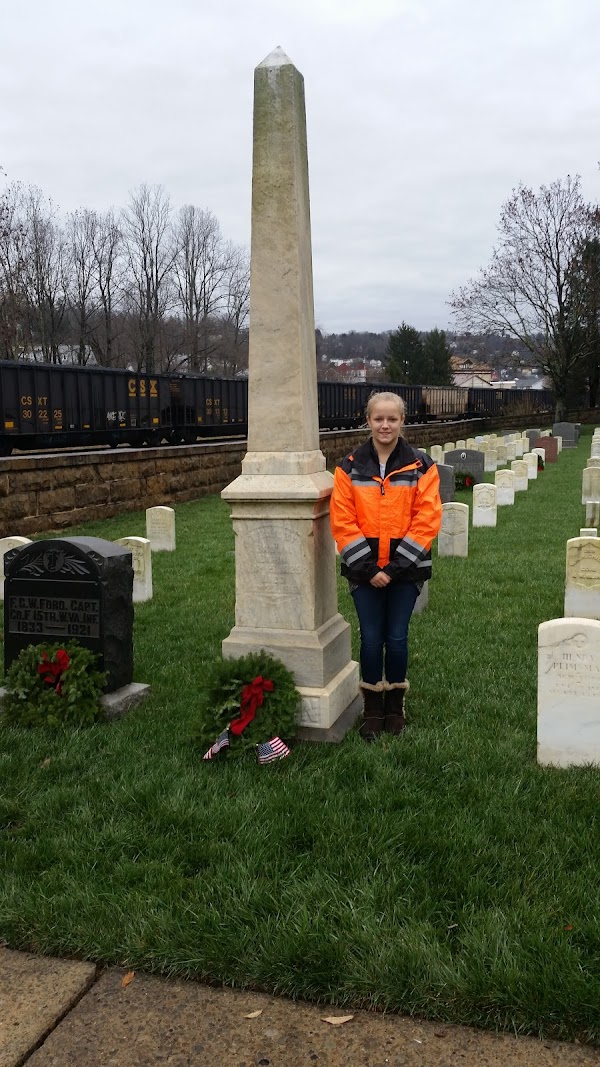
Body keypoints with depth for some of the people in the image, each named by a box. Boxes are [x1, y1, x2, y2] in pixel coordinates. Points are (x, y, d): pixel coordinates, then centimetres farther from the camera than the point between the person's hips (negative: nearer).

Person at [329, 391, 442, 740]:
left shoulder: (421, 466, -3)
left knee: (397, 637, 7)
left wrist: (394, 568, -13)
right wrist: (369, 568, -11)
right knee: (371, 638, 6)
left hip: (405, 570, -1)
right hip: (364, 571, 1)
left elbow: (427, 520, -8)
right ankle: (372, 711, 21)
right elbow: (342, 521, -4)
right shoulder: (350, 467, 0)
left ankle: (395, 707, 26)